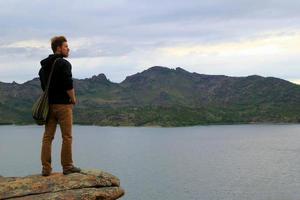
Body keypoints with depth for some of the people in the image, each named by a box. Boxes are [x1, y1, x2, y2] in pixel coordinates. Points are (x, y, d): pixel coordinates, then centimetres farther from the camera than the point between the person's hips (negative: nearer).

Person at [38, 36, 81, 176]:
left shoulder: (44, 65, 13)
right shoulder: (64, 64, -11)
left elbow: (43, 85, 15)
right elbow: (68, 85, -18)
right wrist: (73, 99, -5)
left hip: (49, 104, 7)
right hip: (63, 105, -7)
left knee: (47, 137, 7)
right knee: (67, 137, 1)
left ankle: (46, 168, 8)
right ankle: (67, 167, 5)